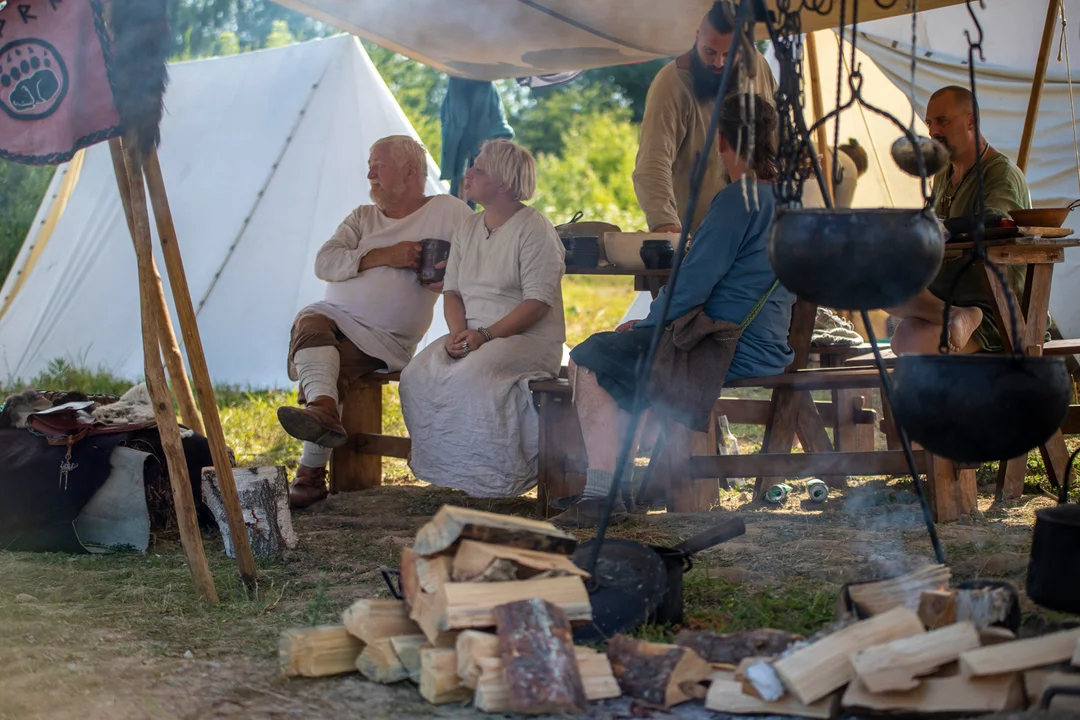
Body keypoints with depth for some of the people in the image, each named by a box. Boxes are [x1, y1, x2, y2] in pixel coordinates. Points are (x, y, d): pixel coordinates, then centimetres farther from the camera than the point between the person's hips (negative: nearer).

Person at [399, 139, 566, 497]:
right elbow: (452, 292, 15)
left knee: (470, 377, -34)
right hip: (473, 336, 7)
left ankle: (498, 475, -20)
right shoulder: (467, 230, 16)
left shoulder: (534, 229, -8)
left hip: (530, 338, -7)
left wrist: (485, 335, -22)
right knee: (417, 377, -18)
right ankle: (440, 468, -6)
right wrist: (458, 332, -7)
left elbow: (538, 303, -14)